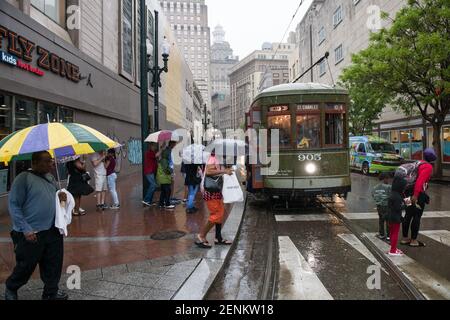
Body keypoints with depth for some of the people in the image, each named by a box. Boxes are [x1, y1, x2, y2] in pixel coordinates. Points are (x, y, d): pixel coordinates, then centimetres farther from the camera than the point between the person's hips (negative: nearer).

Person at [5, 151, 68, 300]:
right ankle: (10, 288, 38)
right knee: (26, 266, 10)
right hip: (31, 233, -6)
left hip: (53, 230, 6)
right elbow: (14, 206, -13)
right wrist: (25, 229, -19)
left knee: (53, 265, 12)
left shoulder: (50, 177, 7)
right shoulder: (23, 178, -14)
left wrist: (60, 196, -2)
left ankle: (51, 293, 30)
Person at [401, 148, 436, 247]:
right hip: (418, 195, -8)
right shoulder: (428, 167, -13)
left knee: (408, 215, 14)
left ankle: (405, 238, 22)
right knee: (417, 217, 1)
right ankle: (413, 240, 8)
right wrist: (415, 195, -28)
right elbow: (420, 180, -25)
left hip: (409, 192, 8)